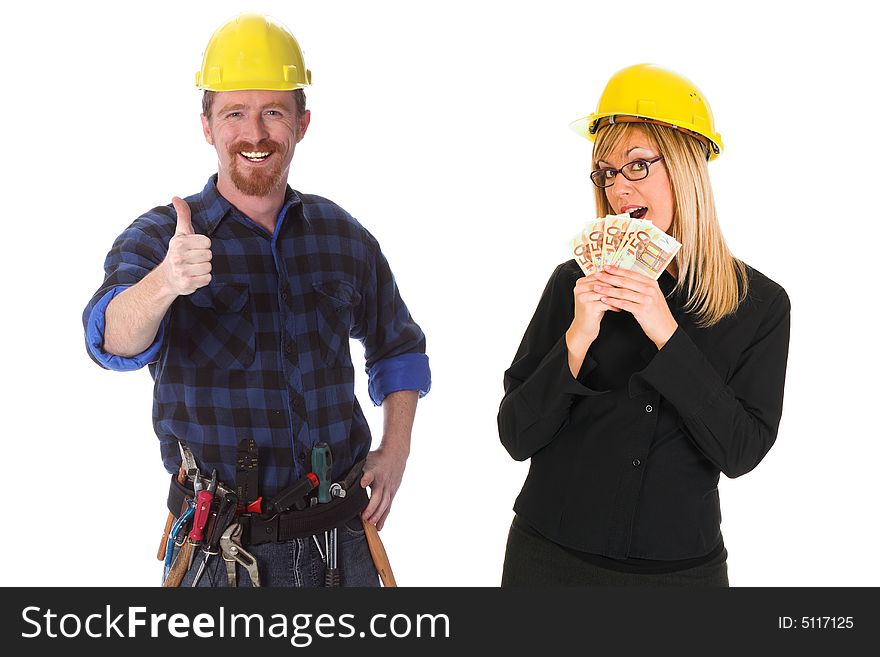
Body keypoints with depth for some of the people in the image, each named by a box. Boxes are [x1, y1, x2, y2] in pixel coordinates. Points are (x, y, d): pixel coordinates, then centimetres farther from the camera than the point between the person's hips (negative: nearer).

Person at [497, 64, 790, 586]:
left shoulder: (760, 304, -4)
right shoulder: (574, 283, -5)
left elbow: (741, 453, -13)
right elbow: (517, 437, -7)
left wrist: (667, 335, -20)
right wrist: (577, 340, -21)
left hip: (681, 562, 0)